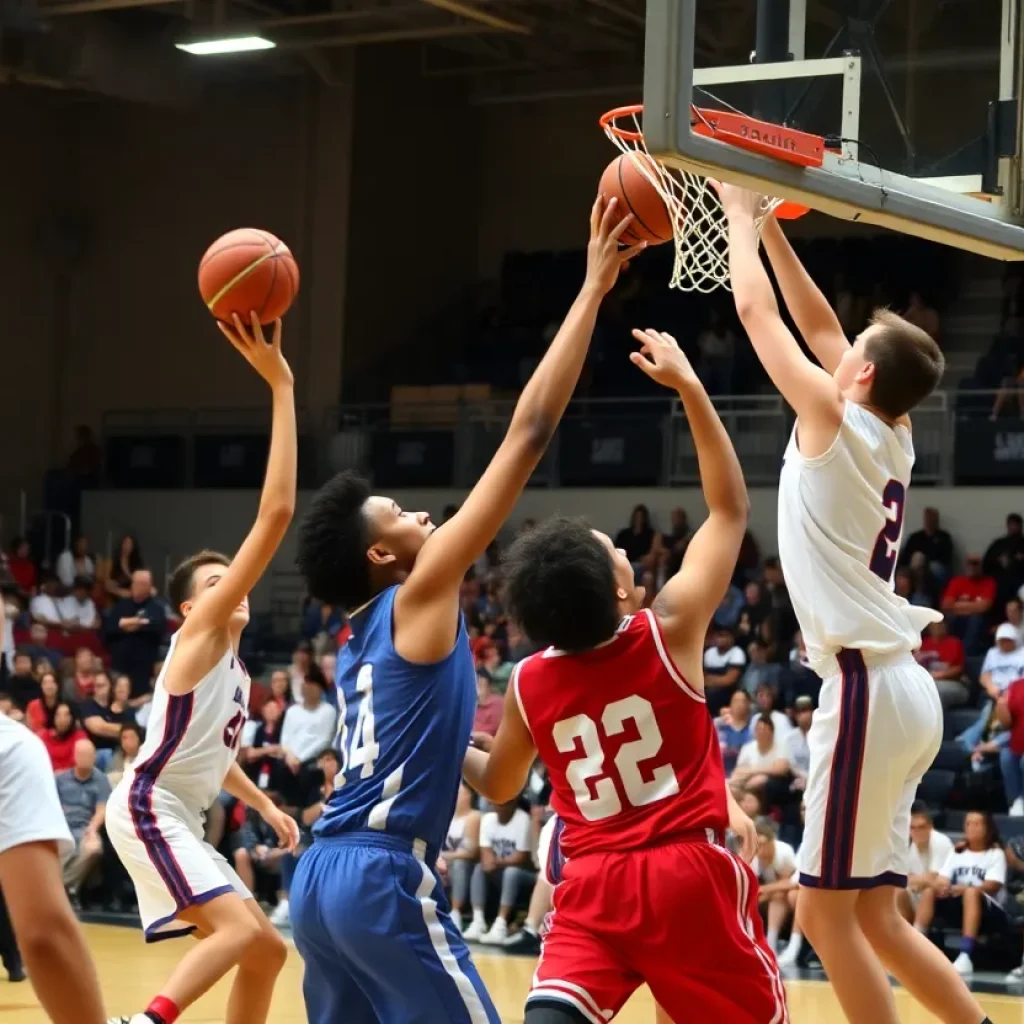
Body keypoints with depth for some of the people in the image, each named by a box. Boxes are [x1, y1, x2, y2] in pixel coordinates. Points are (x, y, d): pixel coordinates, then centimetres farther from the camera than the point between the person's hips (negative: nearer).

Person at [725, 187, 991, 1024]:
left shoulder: (835, 418, -8)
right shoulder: (891, 434, 12)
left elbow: (756, 310, 0)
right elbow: (818, 326, 24)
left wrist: (739, 215, 14)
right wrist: (768, 225, 27)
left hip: (868, 688, -9)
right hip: (900, 687, 9)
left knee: (826, 911, -3)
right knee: (870, 914, 14)